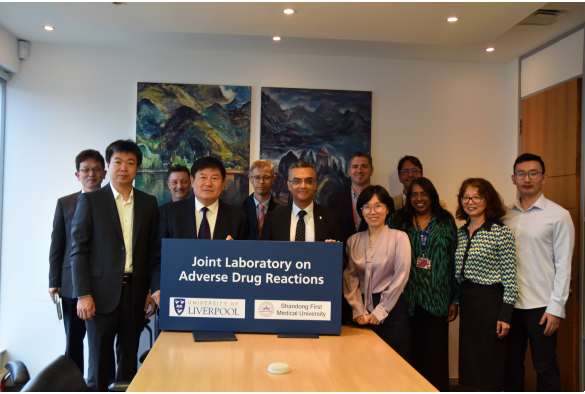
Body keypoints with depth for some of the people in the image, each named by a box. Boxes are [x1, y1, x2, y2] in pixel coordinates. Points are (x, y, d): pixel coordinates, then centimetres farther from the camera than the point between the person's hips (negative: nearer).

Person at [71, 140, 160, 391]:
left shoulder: (148, 203, 9)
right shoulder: (90, 200, 0)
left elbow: (153, 252, 10)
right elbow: (79, 250, -3)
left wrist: (156, 287, 1)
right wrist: (83, 294, -10)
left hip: (135, 292, 3)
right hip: (102, 293, -3)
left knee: (129, 359, 11)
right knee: (99, 359, 5)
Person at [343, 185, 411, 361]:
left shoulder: (399, 238, -2)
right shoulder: (353, 240, 9)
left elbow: (401, 277, -6)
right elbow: (350, 276, 4)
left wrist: (381, 311, -7)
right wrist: (358, 310, -6)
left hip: (391, 310, -3)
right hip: (363, 310, 3)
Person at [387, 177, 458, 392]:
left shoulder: (446, 222, 8)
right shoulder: (398, 221, 7)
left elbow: (454, 262, 8)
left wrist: (455, 300, 5)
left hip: (436, 301, 0)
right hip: (407, 300, 0)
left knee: (435, 356, 1)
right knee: (410, 355, 3)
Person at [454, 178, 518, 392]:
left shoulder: (501, 232, -10)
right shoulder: (460, 233, 9)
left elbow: (509, 278, -11)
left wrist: (505, 315, -14)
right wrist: (454, 302, 11)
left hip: (490, 302, -6)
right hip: (467, 302, 6)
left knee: (490, 365, 4)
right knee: (469, 362, 14)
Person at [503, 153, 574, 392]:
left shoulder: (558, 215, -3)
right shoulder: (506, 216, 7)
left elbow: (563, 265, -6)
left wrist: (556, 307, -9)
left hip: (541, 306, -4)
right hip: (510, 303, 4)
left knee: (545, 369, 6)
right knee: (511, 366, 13)